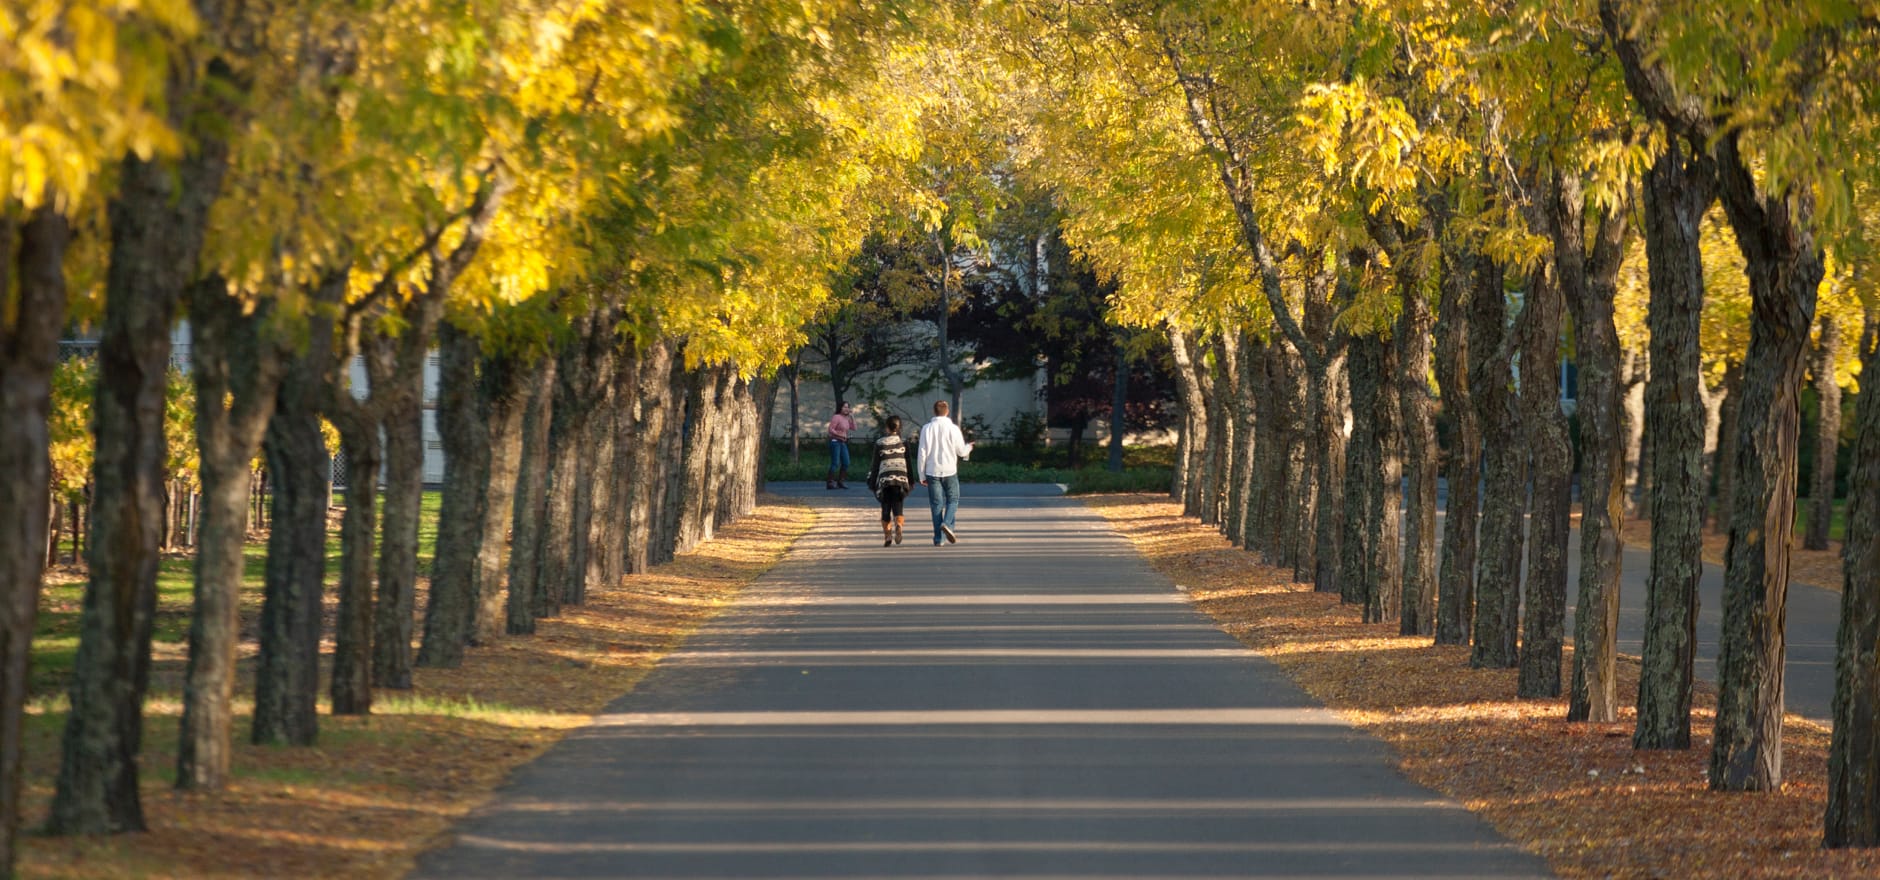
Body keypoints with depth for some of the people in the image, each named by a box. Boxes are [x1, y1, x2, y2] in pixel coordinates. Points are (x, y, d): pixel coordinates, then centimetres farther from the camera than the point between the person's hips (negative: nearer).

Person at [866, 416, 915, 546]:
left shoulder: (879, 444, 0)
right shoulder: (903, 443, 4)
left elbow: (876, 465, 1)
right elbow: (909, 463, 6)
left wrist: (872, 482, 8)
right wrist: (911, 481, 14)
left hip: (884, 478, -1)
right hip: (901, 479, 1)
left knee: (885, 508, 9)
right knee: (897, 506, 0)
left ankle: (887, 536, 4)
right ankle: (898, 526, -30)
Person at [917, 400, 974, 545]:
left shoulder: (927, 429, -2)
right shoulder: (953, 428, -6)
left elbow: (922, 453, -2)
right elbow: (961, 451, 0)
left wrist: (922, 475, 5)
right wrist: (969, 447, 25)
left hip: (932, 472, 1)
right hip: (950, 471, -1)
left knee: (936, 504, 5)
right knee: (952, 500, 12)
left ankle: (938, 538, 2)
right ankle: (947, 524, -15)